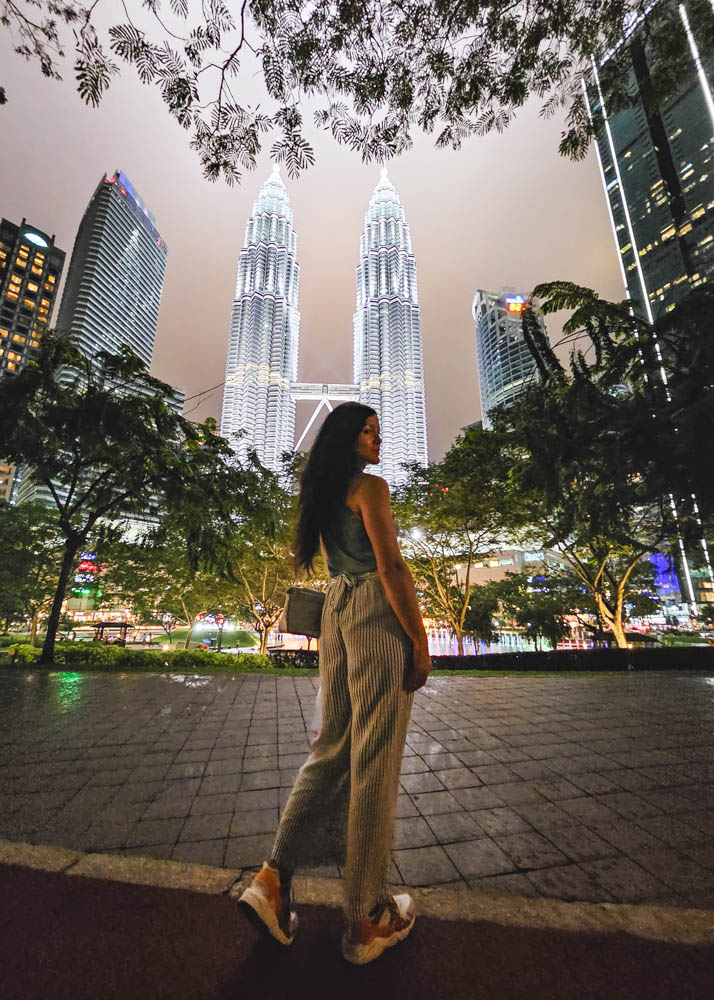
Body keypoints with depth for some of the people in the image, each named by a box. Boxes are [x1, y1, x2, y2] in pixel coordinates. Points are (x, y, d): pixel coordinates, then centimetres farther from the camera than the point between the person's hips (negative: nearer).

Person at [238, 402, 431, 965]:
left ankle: (274, 877, 17)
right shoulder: (371, 486, -7)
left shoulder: (323, 493, 19)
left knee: (334, 745, 16)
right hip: (378, 611, -8)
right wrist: (420, 641, -11)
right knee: (375, 758, 2)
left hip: (336, 608, 8)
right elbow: (390, 566, -15)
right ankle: (368, 919, 17)